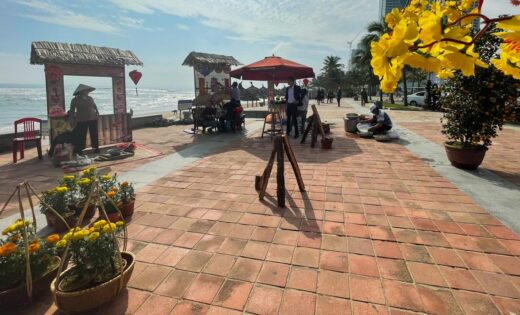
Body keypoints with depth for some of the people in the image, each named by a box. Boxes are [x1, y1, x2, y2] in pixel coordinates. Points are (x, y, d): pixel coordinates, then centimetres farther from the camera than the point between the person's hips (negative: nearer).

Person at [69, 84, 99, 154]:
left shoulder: (90, 98, 8)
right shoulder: (75, 100, -1)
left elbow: (95, 106, 17)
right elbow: (72, 111, 1)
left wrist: (97, 113, 5)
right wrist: (73, 118, -4)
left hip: (92, 119, 3)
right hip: (81, 121, -3)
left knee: (94, 134, 7)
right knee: (81, 136, -2)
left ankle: (96, 147, 17)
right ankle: (78, 150, 4)